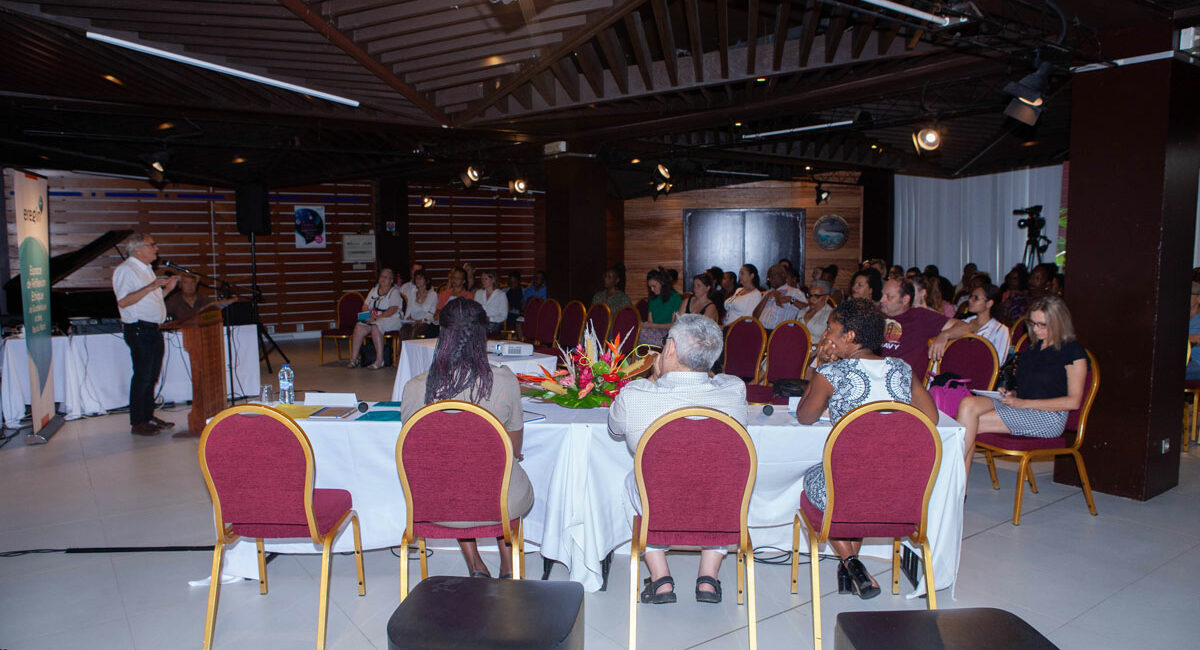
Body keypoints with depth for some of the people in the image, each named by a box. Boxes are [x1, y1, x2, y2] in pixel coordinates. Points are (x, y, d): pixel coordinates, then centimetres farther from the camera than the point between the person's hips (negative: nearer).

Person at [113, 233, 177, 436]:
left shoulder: (146, 269, 20)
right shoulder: (125, 270, -11)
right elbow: (123, 301, -23)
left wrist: (167, 288, 13)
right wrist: (151, 287, -27)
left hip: (153, 329, 10)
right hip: (138, 329, -9)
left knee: (152, 376, 13)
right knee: (142, 376, -6)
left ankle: (148, 417, 22)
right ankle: (137, 423, 1)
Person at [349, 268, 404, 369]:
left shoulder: (394, 292, -1)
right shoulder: (374, 289, 20)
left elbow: (393, 310, -14)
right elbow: (365, 305, 18)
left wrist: (378, 317, -22)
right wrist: (368, 315, -4)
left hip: (391, 320, -6)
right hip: (373, 320, 6)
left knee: (375, 326, -35)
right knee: (359, 326, -21)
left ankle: (379, 360, -35)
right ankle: (354, 358, -21)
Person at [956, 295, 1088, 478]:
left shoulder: (1073, 351, -1)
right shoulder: (1033, 348, 22)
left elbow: (1073, 401, -8)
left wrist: (1024, 403, -13)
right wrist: (1012, 394, 5)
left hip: (1049, 416, -7)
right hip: (1018, 406, 7)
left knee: (972, 423, -26)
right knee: (968, 404, -24)